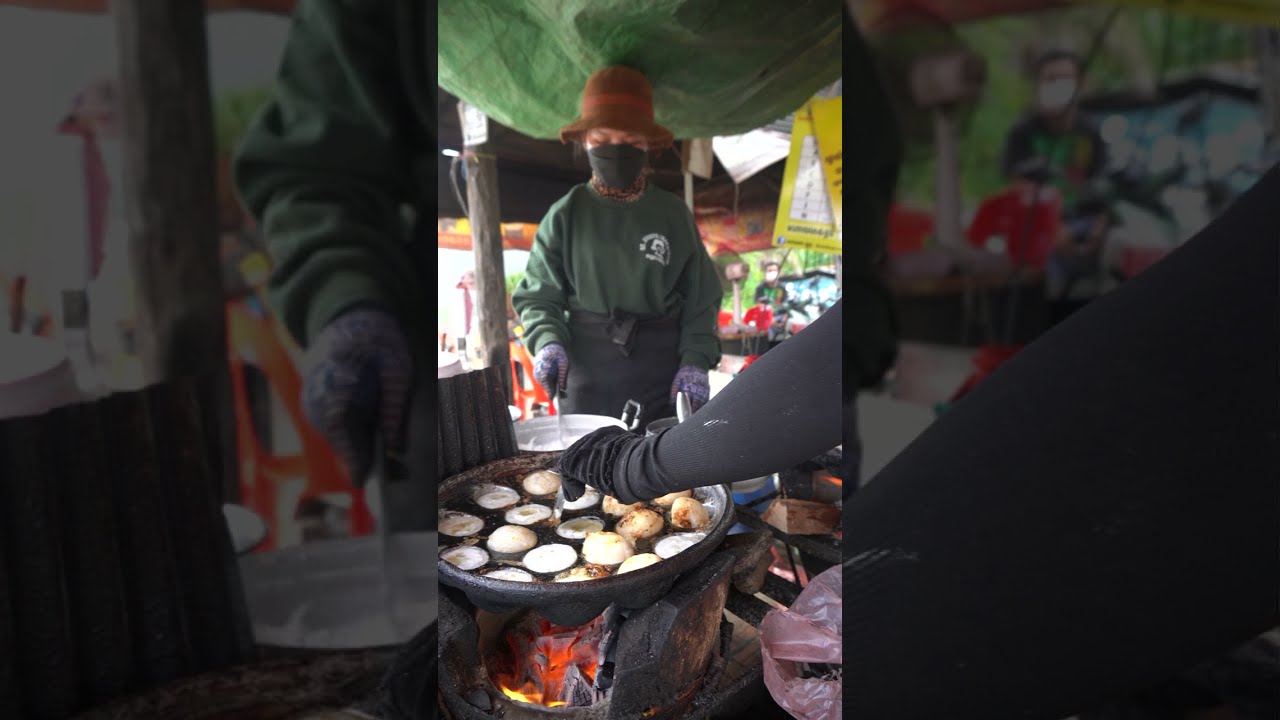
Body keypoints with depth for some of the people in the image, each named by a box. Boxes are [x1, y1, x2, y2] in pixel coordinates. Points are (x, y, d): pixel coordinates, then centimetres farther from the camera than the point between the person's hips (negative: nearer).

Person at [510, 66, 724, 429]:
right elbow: (538, 295, 5)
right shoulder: (565, 215, 3)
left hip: (662, 373, 1)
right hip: (586, 374, 0)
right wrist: (548, 341, -14)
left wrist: (695, 361, -6)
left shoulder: (673, 214, 4)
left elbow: (700, 298, 6)